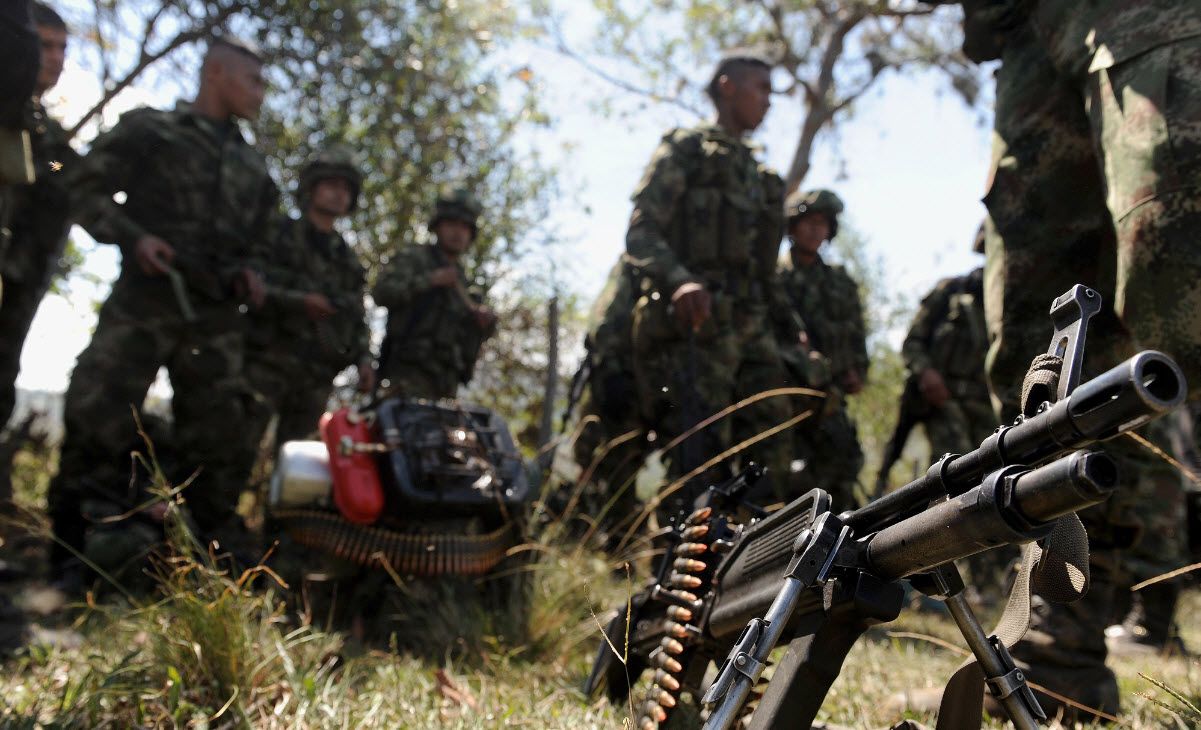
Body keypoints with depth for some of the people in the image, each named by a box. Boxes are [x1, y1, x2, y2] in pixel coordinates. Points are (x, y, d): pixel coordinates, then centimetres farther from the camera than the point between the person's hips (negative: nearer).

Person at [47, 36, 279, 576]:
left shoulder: (255, 169, 22)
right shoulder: (148, 129, 8)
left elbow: (259, 243, 26)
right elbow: (88, 192, 3)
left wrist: (251, 275, 4)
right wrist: (133, 237, -13)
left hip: (217, 318, 4)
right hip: (143, 300, -4)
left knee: (214, 442, 4)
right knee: (93, 424, -11)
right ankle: (67, 560, -2)